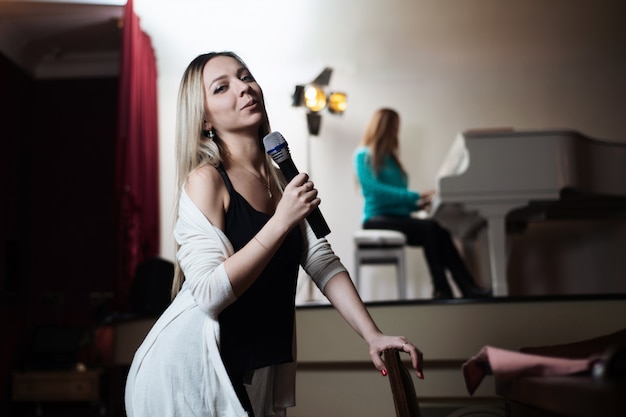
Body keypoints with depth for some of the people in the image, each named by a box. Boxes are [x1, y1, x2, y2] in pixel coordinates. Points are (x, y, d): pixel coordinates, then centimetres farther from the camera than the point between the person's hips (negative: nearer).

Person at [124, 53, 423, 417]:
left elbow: (323, 262, 1)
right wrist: (281, 222, -29)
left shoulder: (282, 176, 5)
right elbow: (210, 294, -25)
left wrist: (373, 336, -8)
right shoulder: (205, 179, -16)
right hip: (194, 365, -6)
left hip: (261, 366, 6)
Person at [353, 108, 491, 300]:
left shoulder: (390, 158, 23)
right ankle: (442, 289, -30)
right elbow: (372, 188, -16)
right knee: (430, 228, -29)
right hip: (378, 218, -6)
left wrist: (418, 204, -1)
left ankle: (468, 289, -31)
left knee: (439, 232, -22)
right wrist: (415, 196, -19)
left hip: (398, 216, 6)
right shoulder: (364, 155, 1)